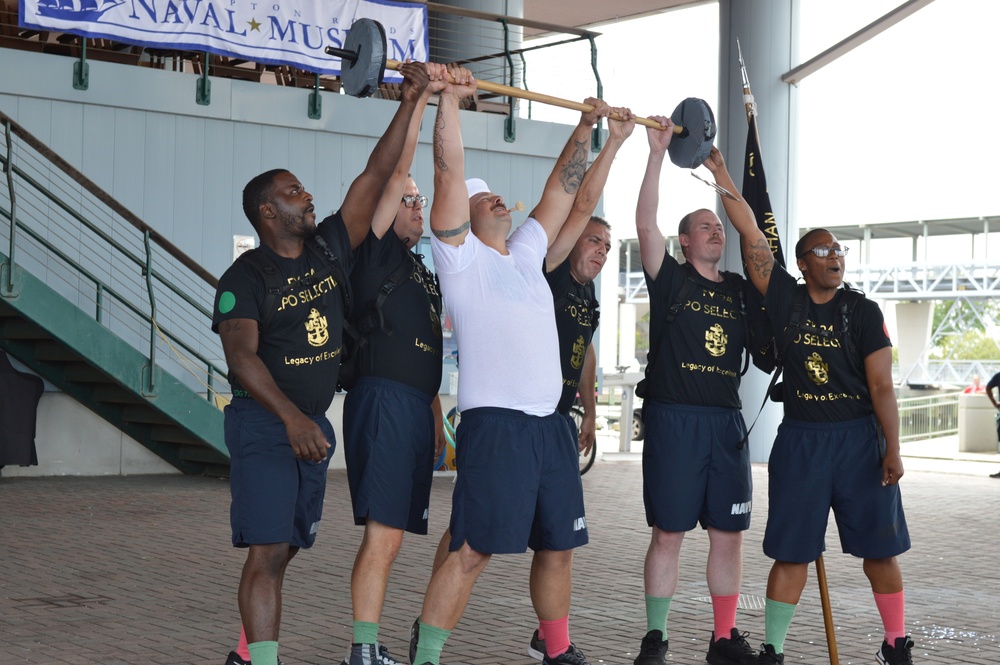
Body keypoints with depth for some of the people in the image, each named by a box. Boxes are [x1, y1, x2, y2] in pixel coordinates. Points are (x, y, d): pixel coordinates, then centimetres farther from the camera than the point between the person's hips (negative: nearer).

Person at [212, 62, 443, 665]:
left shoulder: (330, 251, 7)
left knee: (282, 552, 13)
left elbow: (375, 177, 4)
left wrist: (413, 99, -1)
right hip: (264, 423, -7)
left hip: (314, 425, 7)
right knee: (267, 552, -13)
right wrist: (291, 417, -34)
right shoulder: (245, 277, -9)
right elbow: (241, 356, -20)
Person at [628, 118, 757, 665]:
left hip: (726, 420, 4)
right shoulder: (670, 279, 1)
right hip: (674, 418, -4)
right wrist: (658, 152, -14)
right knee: (668, 532, -1)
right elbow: (645, 222, -9)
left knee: (728, 533, 6)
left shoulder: (738, 290, 15)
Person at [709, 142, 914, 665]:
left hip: (861, 438, 0)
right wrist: (723, 181, -12)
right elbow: (754, 242, -7)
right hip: (800, 440, 0)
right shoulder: (786, 301, 1)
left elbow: (881, 386, -3)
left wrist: (892, 449, -9)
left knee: (879, 547, 5)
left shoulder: (863, 312, 0)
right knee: (791, 551, 3)